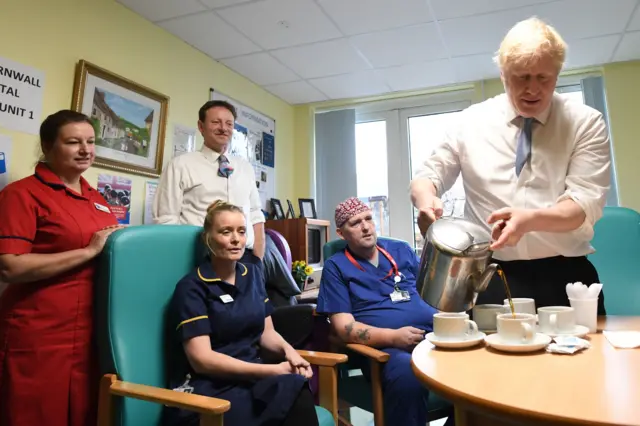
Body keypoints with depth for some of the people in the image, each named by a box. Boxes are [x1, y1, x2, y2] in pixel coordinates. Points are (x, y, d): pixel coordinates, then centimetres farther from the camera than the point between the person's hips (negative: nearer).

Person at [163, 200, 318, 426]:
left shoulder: (253, 274, 12)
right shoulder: (192, 287, -8)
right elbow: (201, 359, -14)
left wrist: (288, 350, -10)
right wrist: (273, 370, -19)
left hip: (251, 378, 6)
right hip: (207, 388, -5)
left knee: (298, 391, -30)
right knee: (292, 390, -32)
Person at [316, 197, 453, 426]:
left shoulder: (401, 250, 19)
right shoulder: (336, 266, 6)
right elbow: (344, 327, -2)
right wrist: (393, 337, -16)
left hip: (435, 334, 5)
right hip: (388, 348, -5)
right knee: (408, 376, -37)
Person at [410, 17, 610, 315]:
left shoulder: (586, 123, 2)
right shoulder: (471, 121, 5)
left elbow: (587, 203, -7)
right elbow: (428, 175, 8)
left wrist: (531, 220, -28)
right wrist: (426, 200, -17)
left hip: (564, 277, 0)